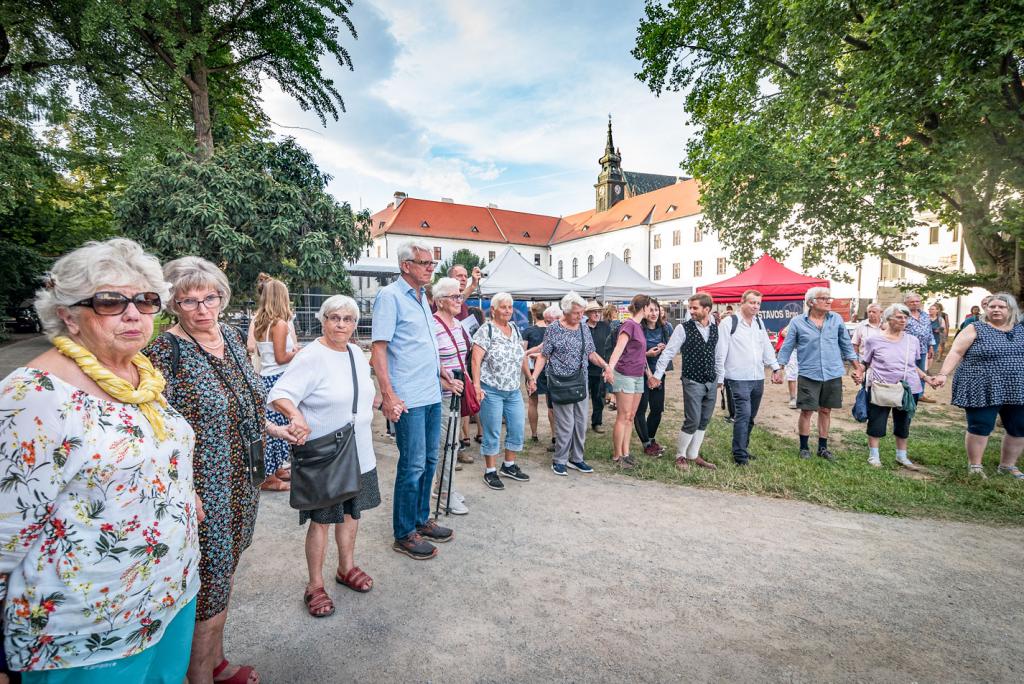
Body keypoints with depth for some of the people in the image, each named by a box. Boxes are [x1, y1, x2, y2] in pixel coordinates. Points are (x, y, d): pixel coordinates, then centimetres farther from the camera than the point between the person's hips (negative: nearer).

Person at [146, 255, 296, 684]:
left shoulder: (231, 337, 4)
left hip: (240, 480, 7)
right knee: (209, 586, 6)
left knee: (224, 573, 22)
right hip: (201, 488, -7)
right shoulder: (164, 351, -16)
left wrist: (272, 428, 19)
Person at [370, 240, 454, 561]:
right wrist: (388, 395, -22)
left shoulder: (422, 297, 15)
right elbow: (378, 348, -16)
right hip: (409, 399, -8)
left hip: (432, 395, 9)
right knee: (413, 466, -1)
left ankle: (421, 520, 31)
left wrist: (441, 375, 24)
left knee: (429, 461, 16)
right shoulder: (390, 296, -10)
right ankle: (404, 534, 15)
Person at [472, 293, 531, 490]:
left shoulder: (515, 329, 11)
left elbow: (522, 356, 19)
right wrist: (476, 385, -23)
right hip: (491, 390, -7)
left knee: (517, 428, 11)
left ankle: (509, 465, 28)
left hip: (514, 390, 7)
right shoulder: (486, 330, -10)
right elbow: (476, 360, -15)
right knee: (493, 432, 2)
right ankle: (490, 471, 17)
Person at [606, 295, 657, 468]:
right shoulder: (629, 325, -13)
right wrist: (610, 367, -38)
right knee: (623, 417, -3)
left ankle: (625, 453, 18)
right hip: (625, 376, -9)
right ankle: (617, 456, 6)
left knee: (631, 417, 11)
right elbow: (618, 348, -25)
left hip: (638, 377, 9)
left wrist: (649, 373, 24)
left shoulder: (639, 326, 14)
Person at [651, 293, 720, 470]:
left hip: (711, 382, 5)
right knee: (692, 421, -5)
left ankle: (693, 455, 25)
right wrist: (657, 375, -12)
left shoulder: (715, 328, 6)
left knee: (704, 422, 11)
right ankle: (680, 456, 14)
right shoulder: (684, 328, -8)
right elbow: (668, 352, -9)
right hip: (693, 382, -5)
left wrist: (719, 378, 13)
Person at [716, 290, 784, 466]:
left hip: (758, 379, 7)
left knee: (750, 416, 13)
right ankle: (740, 456, -5)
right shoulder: (728, 323, -8)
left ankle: (742, 449, 27)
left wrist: (776, 367, 9)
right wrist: (719, 378, -9)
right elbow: (720, 353, -9)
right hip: (739, 379, -7)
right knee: (743, 414, -13)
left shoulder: (759, 323, 13)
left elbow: (767, 347, 18)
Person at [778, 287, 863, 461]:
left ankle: (823, 447, 25)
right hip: (809, 375, -3)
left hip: (833, 375, 3)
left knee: (825, 411, 12)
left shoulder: (836, 319, 4)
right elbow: (787, 348, 1)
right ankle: (804, 447, 17)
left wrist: (857, 367, 10)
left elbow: (846, 345, 11)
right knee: (806, 411, 1)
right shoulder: (797, 322, -4)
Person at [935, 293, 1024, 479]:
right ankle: (975, 466, 12)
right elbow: (956, 352, -10)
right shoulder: (976, 329, -4)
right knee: (980, 427, -2)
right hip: (983, 390, -5)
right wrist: (944, 374, -21)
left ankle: (1007, 465, 28)